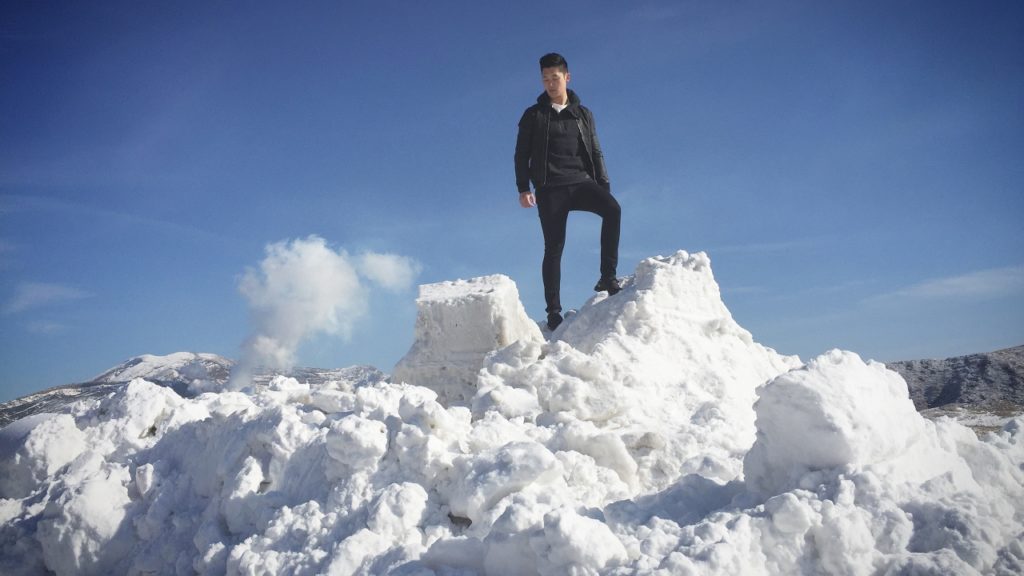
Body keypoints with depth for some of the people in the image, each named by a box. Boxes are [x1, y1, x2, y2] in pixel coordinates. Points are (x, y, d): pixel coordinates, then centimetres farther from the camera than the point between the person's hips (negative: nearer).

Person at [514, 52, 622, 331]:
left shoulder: (583, 114, 16)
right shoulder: (533, 116, 10)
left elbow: (595, 153, 16)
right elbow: (521, 155, 8)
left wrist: (604, 186, 5)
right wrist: (523, 189, -4)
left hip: (581, 182, 2)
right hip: (550, 188, -1)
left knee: (613, 209, -27)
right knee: (554, 248, -5)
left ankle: (608, 276, -22)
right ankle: (553, 311, 0)